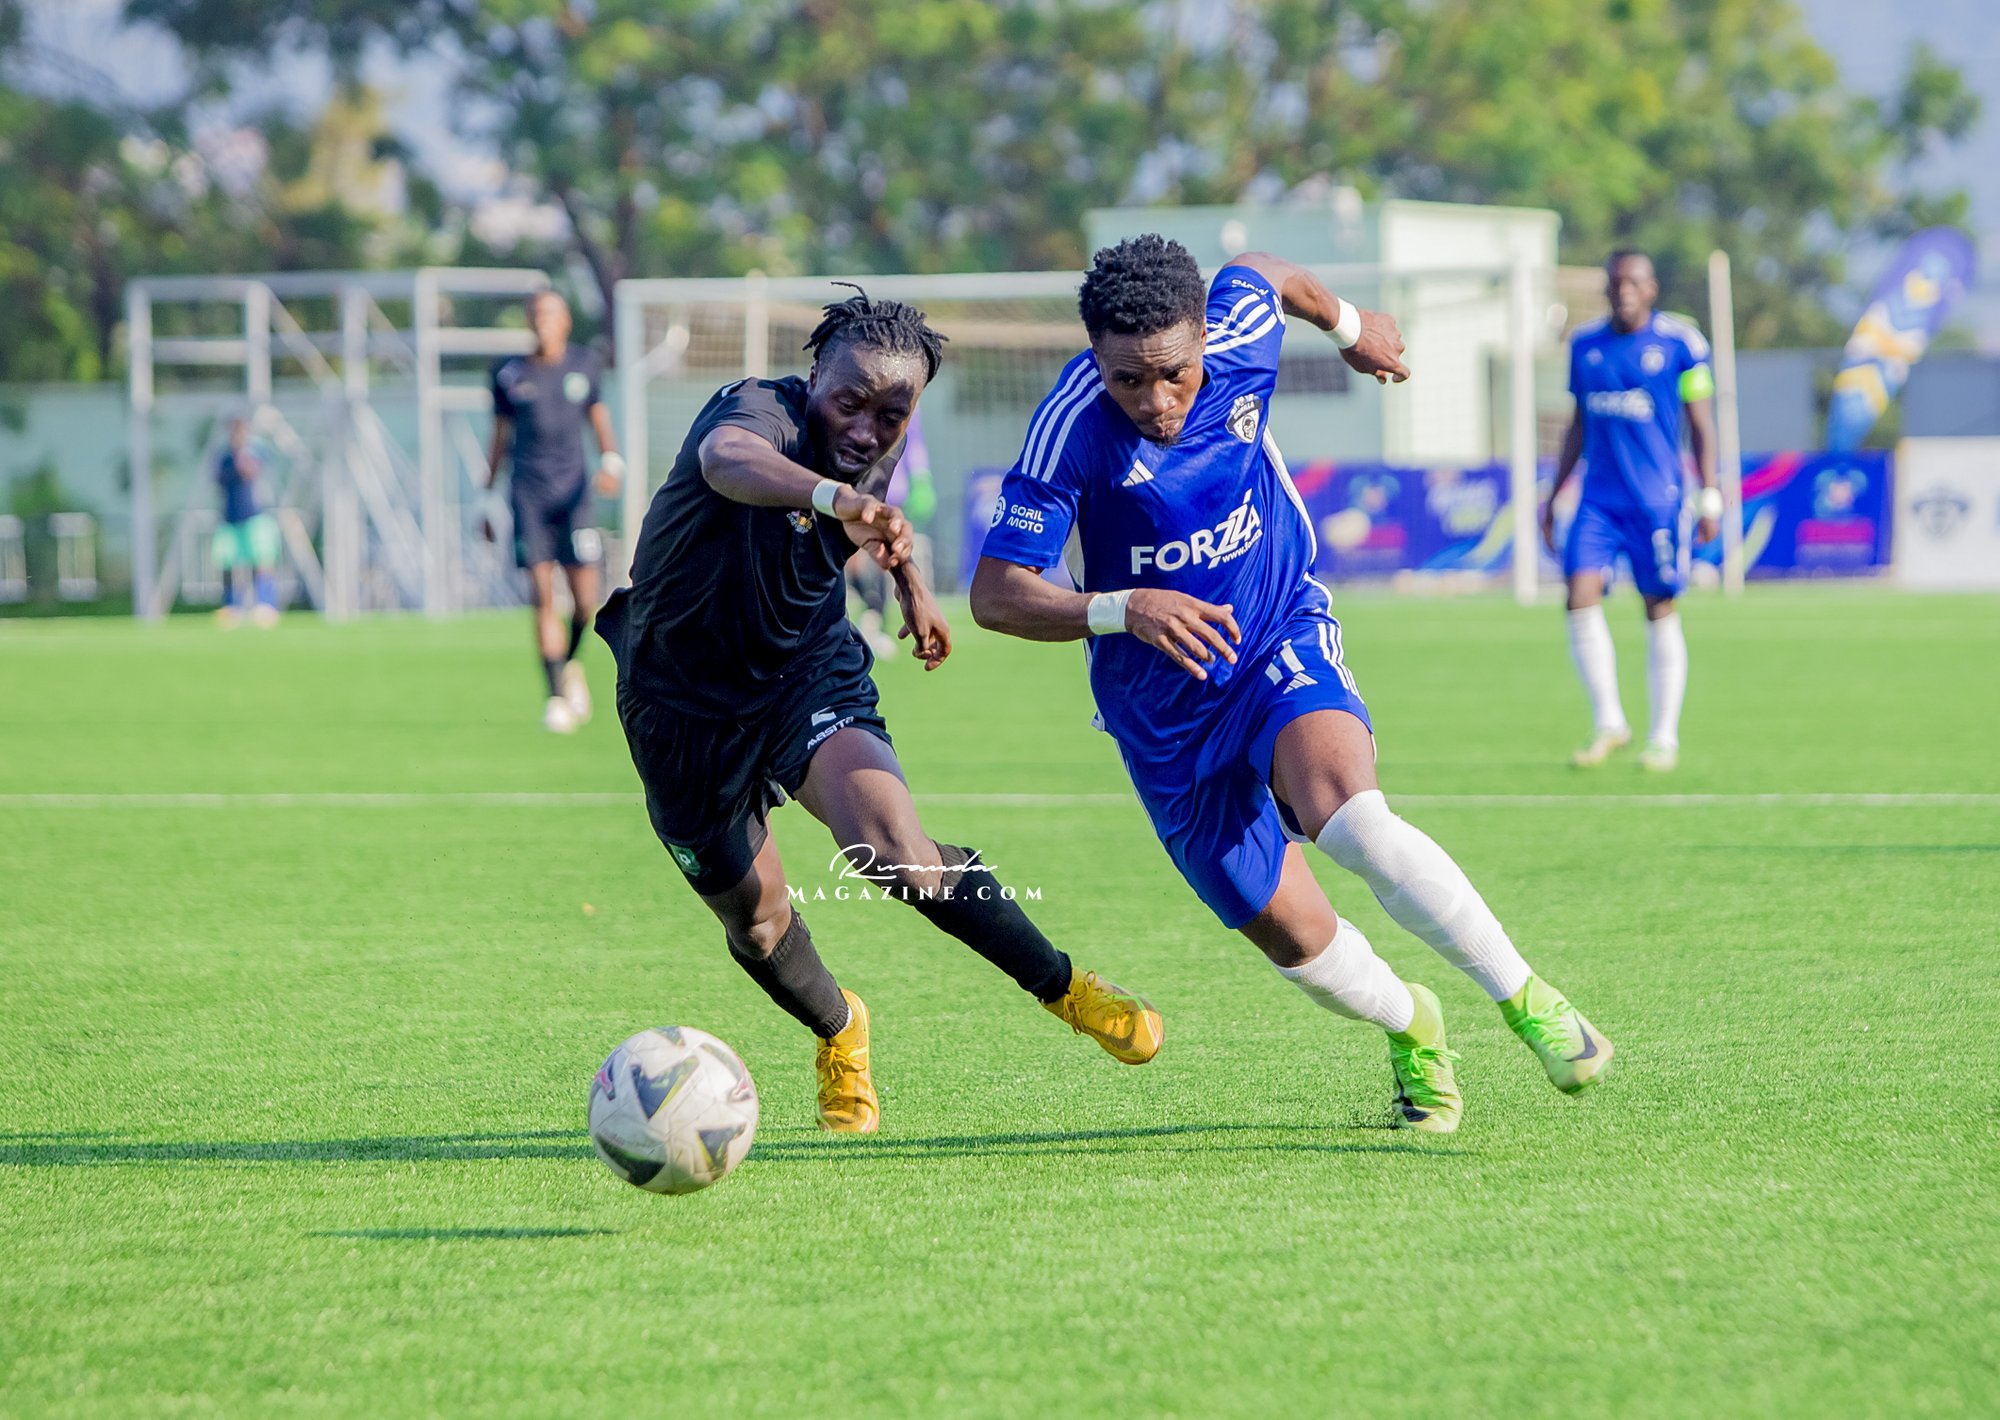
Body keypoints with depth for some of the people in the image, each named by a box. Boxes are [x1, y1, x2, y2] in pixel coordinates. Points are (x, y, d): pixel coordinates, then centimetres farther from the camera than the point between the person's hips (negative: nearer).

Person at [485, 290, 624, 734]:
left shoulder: (584, 365, 8)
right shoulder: (509, 374, 6)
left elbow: (599, 421, 13)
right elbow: (500, 440, 13)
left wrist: (611, 461, -7)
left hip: (573, 493, 1)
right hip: (528, 494, -1)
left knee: (585, 601, -5)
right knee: (543, 595, -11)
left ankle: (569, 664, 25)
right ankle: (556, 696, -8)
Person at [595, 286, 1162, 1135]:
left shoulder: (875, 454, -11)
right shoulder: (762, 410, -30)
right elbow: (727, 459, -58)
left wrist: (910, 582, 26)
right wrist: (836, 499, -74)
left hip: (810, 673, 2)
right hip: (688, 704, -2)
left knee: (894, 851, -24)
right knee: (754, 919, 10)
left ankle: (1065, 988, -9)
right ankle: (839, 1034, 43)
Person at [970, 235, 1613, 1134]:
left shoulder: (1239, 336, -16)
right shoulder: (1072, 426, -24)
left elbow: (1265, 276, 10)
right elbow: (994, 596, -25)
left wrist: (1348, 325, 30)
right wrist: (1122, 610, -41)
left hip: (1284, 642, 0)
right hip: (1163, 713, 0)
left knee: (1350, 816, -31)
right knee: (1295, 940, 4)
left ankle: (1527, 999, -18)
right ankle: (1410, 1028, 37)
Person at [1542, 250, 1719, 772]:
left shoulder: (1679, 342, -2)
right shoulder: (1585, 345, 10)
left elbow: (1701, 424, 1)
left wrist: (1709, 495, -5)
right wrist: (1554, 494, 19)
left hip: (1657, 499, -3)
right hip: (1599, 498, 3)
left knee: (1660, 610, 1)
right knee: (1581, 598, -12)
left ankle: (1664, 737, 12)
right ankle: (1609, 724, 0)